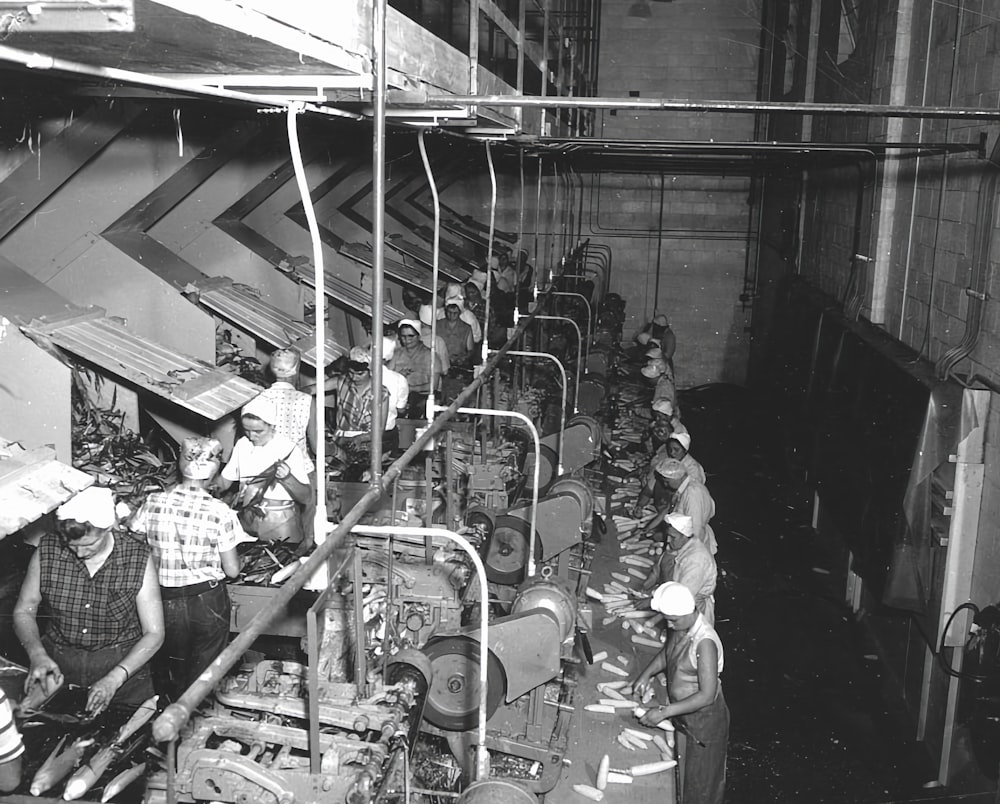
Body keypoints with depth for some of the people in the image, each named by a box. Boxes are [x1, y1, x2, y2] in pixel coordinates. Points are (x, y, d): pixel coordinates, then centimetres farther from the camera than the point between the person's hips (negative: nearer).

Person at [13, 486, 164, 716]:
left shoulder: (138, 558, -13)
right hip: (57, 664, 2)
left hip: (124, 665, -2)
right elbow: (23, 611, 6)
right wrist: (37, 654, -13)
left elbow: (154, 633, -9)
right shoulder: (47, 551, -7)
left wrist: (115, 678, -22)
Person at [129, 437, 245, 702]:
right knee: (202, 678, 17)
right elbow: (232, 570, -10)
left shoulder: (153, 502, -8)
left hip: (164, 600, 2)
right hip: (207, 601, -2)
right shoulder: (219, 512, -15)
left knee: (166, 673, 24)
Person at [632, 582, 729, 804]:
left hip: (702, 719, -7)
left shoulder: (704, 643, -33)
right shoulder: (680, 627, -8)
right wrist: (647, 673, -2)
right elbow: (667, 652, 14)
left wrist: (664, 712, -29)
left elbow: (707, 695, -31)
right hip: (680, 713, 7)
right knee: (680, 773, 24)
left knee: (700, 782, 13)